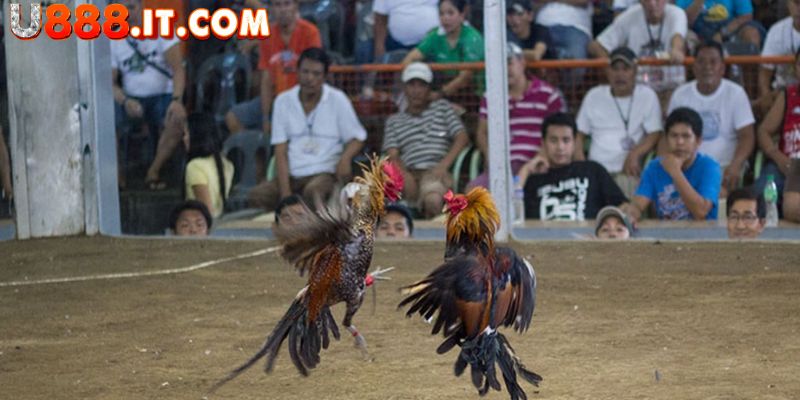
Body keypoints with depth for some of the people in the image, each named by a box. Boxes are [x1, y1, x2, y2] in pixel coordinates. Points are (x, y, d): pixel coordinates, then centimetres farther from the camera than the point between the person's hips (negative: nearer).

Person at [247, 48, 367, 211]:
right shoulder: (283, 101, 8)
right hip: (292, 175, 3)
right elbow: (280, 151, 5)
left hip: (325, 173, -3)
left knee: (313, 191, -38)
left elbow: (357, 138, 9)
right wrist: (285, 192, -8)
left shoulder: (337, 99, 4)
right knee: (256, 195, -25)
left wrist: (345, 158, -16)